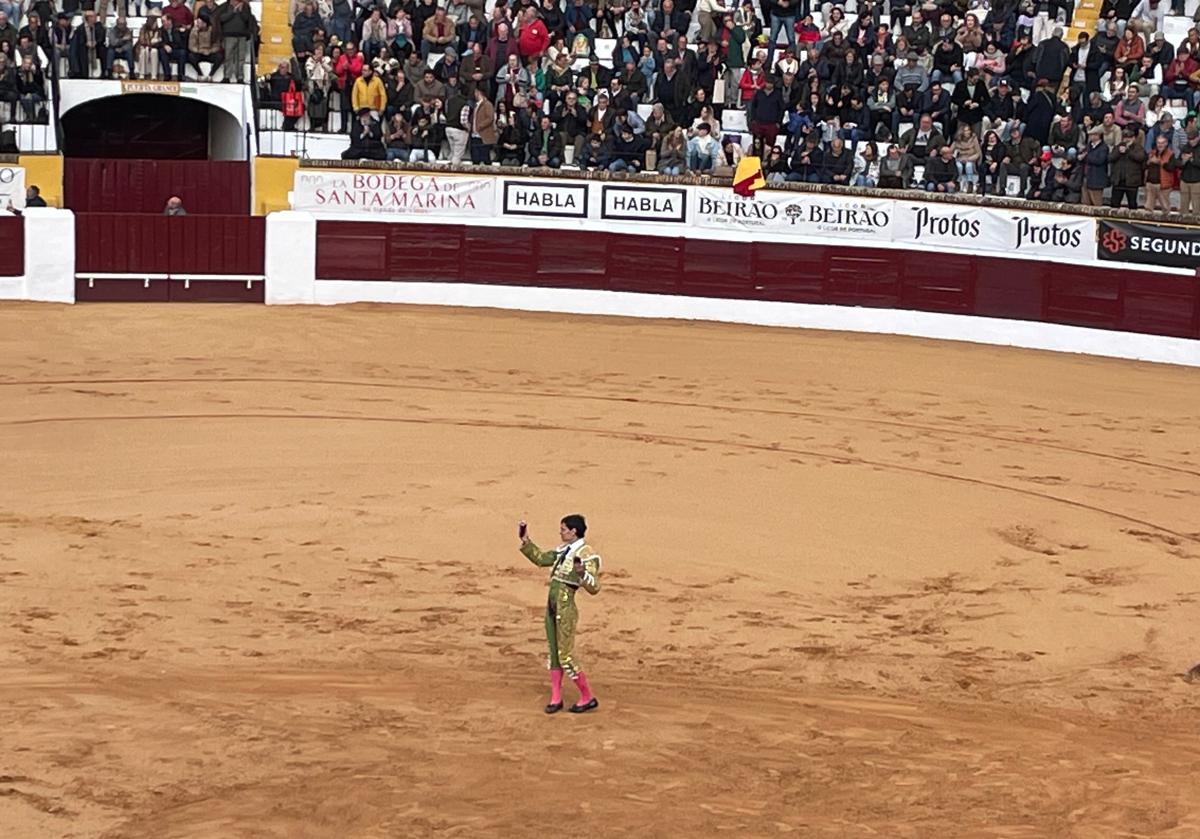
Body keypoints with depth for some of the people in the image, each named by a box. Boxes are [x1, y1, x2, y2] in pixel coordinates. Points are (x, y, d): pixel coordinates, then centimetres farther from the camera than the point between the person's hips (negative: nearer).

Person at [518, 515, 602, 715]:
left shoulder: (586, 554, -14)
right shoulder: (563, 550, 11)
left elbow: (594, 587, -21)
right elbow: (541, 558, 26)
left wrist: (581, 573, -38)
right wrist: (525, 541, 21)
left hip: (565, 609, -8)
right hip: (552, 606, 8)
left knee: (566, 656, -4)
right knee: (554, 653, 12)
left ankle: (588, 698, 8)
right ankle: (556, 698, 21)